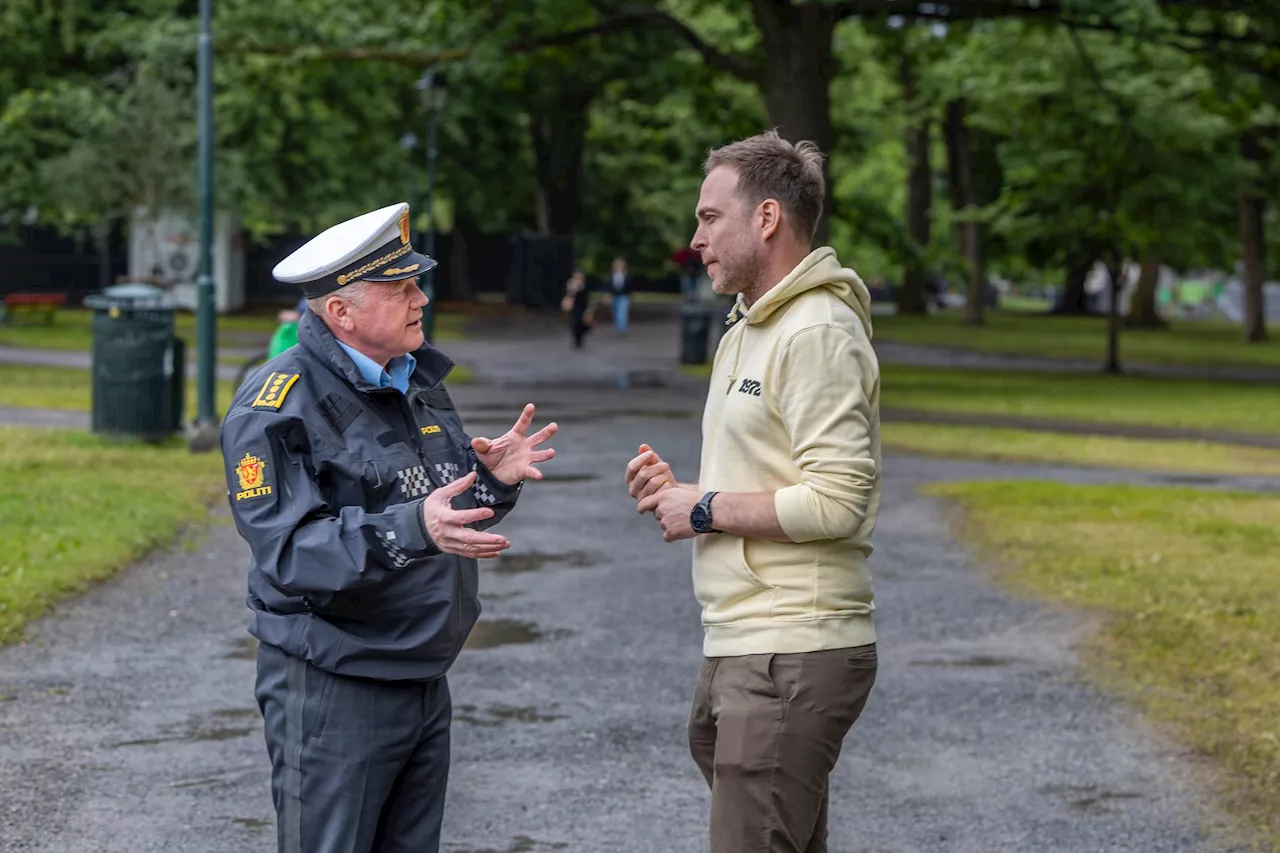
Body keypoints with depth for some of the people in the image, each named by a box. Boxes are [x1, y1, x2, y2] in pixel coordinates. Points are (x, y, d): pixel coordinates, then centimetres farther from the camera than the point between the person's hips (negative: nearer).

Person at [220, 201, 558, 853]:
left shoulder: (418, 381, 13)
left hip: (425, 678, 8)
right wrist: (410, 529, -36)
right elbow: (287, 551, -24)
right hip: (332, 690, -8)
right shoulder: (278, 408, -15)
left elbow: (454, 511, 19)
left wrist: (492, 478, -4)